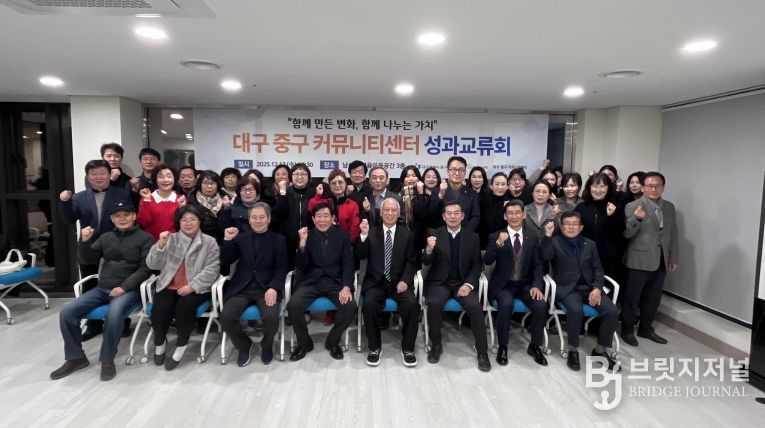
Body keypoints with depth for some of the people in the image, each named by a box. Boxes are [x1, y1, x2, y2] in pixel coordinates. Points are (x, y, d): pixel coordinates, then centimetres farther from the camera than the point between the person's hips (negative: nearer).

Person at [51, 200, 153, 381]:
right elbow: (90, 260, 13)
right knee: (67, 312, -11)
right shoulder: (106, 237, 17)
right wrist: (85, 242, -4)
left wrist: (124, 287, -17)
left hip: (129, 289, -6)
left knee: (113, 314, -35)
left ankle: (107, 359, -14)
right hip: (102, 288, 6)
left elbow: (145, 269, -8)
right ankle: (76, 358, 7)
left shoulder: (145, 238, -1)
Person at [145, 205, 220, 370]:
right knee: (160, 308, -25)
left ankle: (181, 346, -9)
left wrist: (192, 286, -17)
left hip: (196, 288, -2)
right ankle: (159, 342, 6)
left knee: (185, 306, -31)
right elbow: (152, 265, 4)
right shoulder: (171, 239, 10)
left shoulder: (209, 242, 2)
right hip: (169, 286, 2)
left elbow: (212, 269, -7)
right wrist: (160, 244, -12)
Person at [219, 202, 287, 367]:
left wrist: (273, 288, -19)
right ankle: (244, 345, 9)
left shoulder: (278, 240, 6)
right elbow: (225, 262, 6)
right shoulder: (240, 237, 13)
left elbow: (281, 269, -1)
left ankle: (266, 346, 7)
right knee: (226, 317, -22)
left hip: (266, 288, -2)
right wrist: (227, 240, -10)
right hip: (241, 288, 2)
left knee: (272, 317, -28)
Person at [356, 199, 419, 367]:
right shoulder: (371, 232, 8)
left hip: (399, 282, 1)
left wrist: (405, 280, -11)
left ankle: (407, 348, -6)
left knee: (412, 305, -27)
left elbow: (410, 262, 6)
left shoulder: (407, 234, 10)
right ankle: (375, 347, -7)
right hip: (375, 282, 0)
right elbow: (359, 256, -3)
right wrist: (364, 235, -18)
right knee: (369, 304, -30)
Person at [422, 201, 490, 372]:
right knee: (434, 304, -29)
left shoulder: (472, 236, 4)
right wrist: (429, 249, -26)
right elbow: (426, 263, -3)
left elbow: (477, 265, 5)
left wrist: (469, 284, -13)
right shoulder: (435, 234, 2)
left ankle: (482, 351, -8)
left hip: (463, 282, 1)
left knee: (475, 306, -26)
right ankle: (436, 345, -7)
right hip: (440, 282, 0)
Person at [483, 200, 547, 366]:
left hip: (526, 285, 3)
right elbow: (487, 261, -16)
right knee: (506, 304, -33)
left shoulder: (533, 236, 6)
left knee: (541, 305, -24)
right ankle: (502, 347, -11)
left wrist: (537, 285, -11)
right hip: (503, 285, -2)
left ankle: (534, 346, 0)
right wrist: (499, 244, -32)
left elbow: (537, 265, 6)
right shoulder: (496, 236, -2)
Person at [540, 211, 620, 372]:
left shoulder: (590, 244, 14)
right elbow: (545, 257, -17)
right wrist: (547, 235, -30)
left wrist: (597, 288, -7)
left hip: (590, 287, 4)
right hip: (567, 288, -4)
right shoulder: (555, 242, 3)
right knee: (576, 310, -33)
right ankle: (573, 351, -12)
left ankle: (600, 350, 3)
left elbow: (598, 269, 10)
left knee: (612, 312, -18)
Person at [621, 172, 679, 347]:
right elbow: (626, 234, -14)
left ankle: (646, 329, 30)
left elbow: (673, 235, 14)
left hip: (661, 261, 5)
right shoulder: (632, 206, -8)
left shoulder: (670, 207, 9)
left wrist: (674, 258, 12)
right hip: (639, 261, -5)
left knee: (653, 298, 14)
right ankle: (627, 330, 18)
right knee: (632, 297, 4)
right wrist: (636, 219, -32)